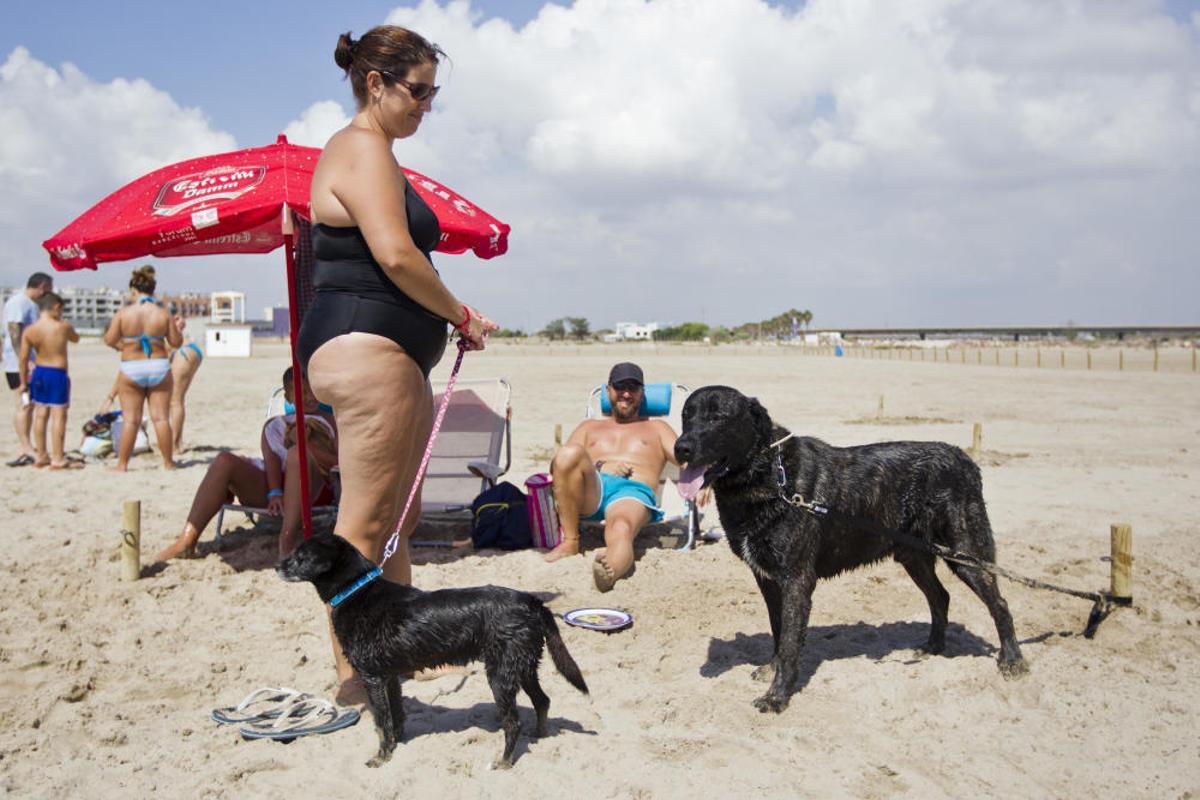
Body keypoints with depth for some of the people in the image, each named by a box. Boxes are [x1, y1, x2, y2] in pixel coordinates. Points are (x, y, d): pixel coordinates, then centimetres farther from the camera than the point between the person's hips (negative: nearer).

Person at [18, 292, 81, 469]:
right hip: (57, 374, -5)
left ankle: (41, 456, 22)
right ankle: (58, 459, 1)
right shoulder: (63, 327, -13)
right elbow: (75, 338, 9)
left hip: (38, 373, 5)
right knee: (58, 416, -1)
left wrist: (23, 382, 9)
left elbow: (23, 358, -1)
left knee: (40, 415, 14)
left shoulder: (29, 331, -3)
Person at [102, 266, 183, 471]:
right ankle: (168, 462, 11)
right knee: (161, 417, 6)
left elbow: (110, 340, -4)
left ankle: (122, 463, 9)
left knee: (130, 419, 6)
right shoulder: (163, 314, -4)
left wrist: (121, 344, 17)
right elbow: (176, 342, 1)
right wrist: (179, 328, 20)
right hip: (159, 368, 1)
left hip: (130, 370, -1)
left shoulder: (123, 313, -8)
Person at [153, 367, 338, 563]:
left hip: (314, 490, -3)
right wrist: (275, 493, -13)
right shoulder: (274, 425, 29)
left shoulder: (331, 421, 22)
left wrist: (306, 443, -6)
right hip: (270, 484, 3)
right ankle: (187, 540, -30)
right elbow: (271, 459, 7)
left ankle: (287, 543, -47)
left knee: (298, 453, -35)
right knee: (225, 461, -21)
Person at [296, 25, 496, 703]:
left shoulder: (372, 151, 24)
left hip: (393, 354, 11)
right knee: (366, 521, -8)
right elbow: (395, 255, -20)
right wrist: (463, 315, -8)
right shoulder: (362, 148, -8)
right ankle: (354, 677, -2)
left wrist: (449, 317, 11)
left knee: (397, 518, 15)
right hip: (367, 348, -11)